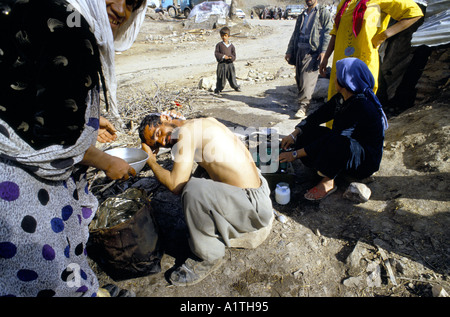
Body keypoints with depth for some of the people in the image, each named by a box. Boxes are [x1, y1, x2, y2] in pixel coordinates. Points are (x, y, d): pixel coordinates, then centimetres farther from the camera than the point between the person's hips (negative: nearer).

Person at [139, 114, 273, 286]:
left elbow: (176, 185, -19)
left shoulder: (187, 131, -15)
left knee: (193, 189, -28)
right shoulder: (205, 122, 11)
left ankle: (209, 256, -3)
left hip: (255, 205, -10)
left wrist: (151, 160, -2)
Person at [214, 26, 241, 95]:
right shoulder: (219, 45, 2)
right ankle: (218, 89, 11)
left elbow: (234, 55, 3)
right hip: (221, 64, -2)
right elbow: (216, 53, -5)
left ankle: (236, 87, 28)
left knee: (232, 77, 9)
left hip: (230, 64, 2)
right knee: (221, 78, -1)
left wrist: (230, 57, -19)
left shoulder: (231, 46, 7)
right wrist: (223, 56, -18)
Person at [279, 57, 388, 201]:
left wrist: (295, 154, -29)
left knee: (335, 143, -40)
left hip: (366, 159, -8)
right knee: (307, 132, -7)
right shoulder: (341, 98, -3)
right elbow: (318, 115, 1)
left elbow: (336, 137, -31)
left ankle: (328, 181, -17)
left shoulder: (361, 106, -29)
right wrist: (294, 135, -14)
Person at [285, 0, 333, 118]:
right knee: (299, 78, 5)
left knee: (307, 78, -15)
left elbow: (328, 33, -5)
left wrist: (323, 52, -16)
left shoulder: (323, 13, 4)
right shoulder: (302, 15, 25)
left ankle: (303, 106, -14)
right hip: (300, 50, 7)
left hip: (313, 51, -6)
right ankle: (303, 103, 18)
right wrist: (289, 51, 19)